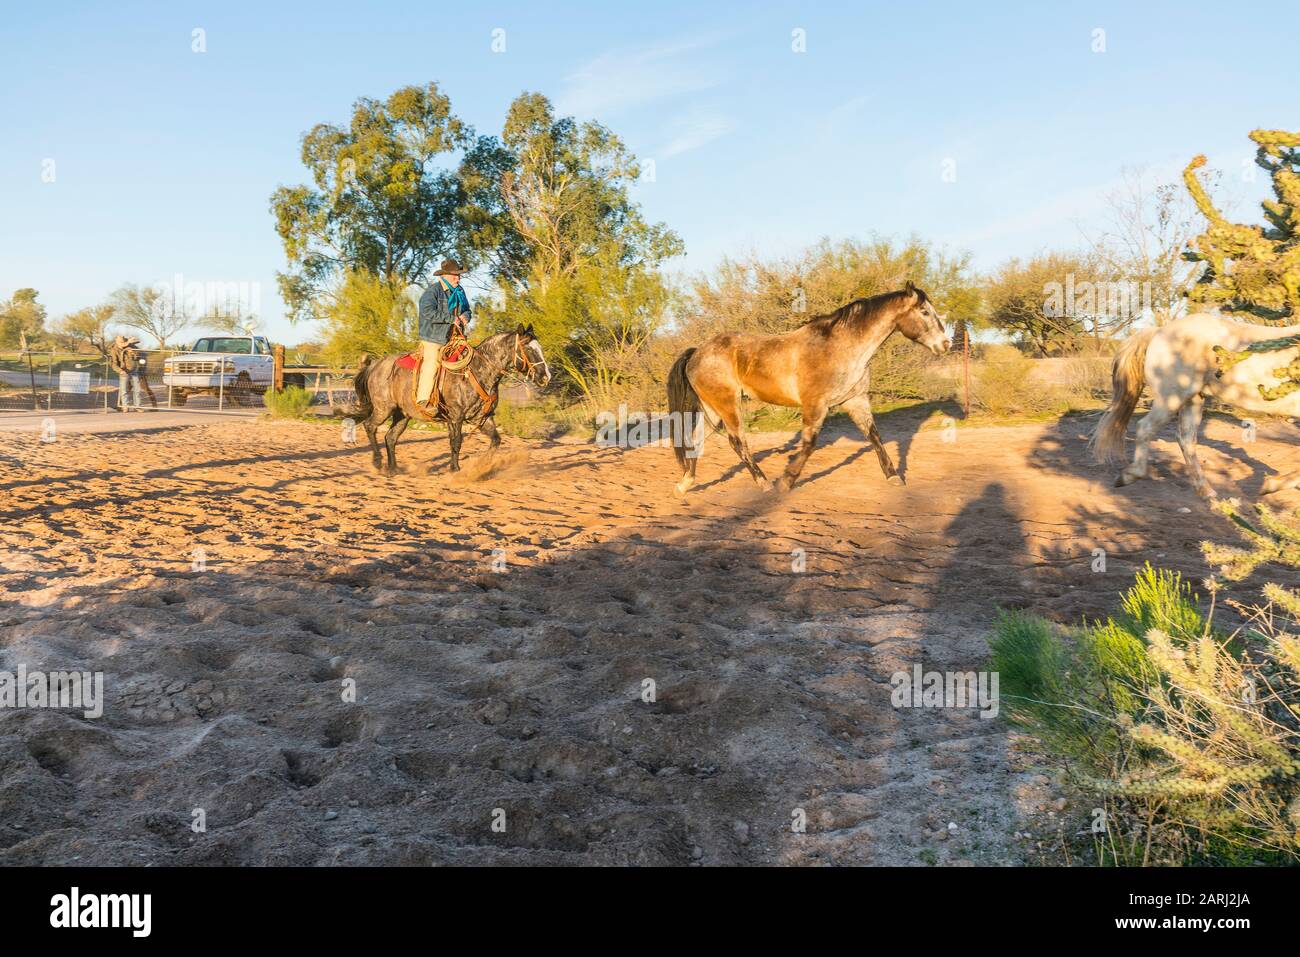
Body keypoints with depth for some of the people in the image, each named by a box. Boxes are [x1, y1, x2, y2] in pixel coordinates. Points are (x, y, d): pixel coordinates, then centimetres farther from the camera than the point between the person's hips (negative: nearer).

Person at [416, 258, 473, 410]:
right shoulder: (433, 291, -12)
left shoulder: (459, 291, 13)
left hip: (453, 337, 8)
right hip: (433, 336, -7)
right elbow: (428, 311, -26)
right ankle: (422, 400, -6)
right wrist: (451, 318, -22)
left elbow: (467, 310, 25)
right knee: (431, 364, -11)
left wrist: (465, 316, -2)